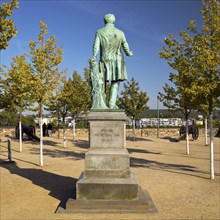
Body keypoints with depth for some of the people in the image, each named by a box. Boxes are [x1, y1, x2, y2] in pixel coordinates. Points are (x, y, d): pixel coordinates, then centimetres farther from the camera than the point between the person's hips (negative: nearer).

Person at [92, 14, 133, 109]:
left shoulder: (99, 32, 4)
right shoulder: (120, 33, 3)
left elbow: (96, 46, -5)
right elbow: (125, 46, 9)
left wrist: (94, 57, -2)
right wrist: (129, 53, 27)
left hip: (105, 60, 1)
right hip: (117, 60, -1)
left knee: (102, 82, 5)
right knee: (115, 83, -1)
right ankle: (112, 103, -10)